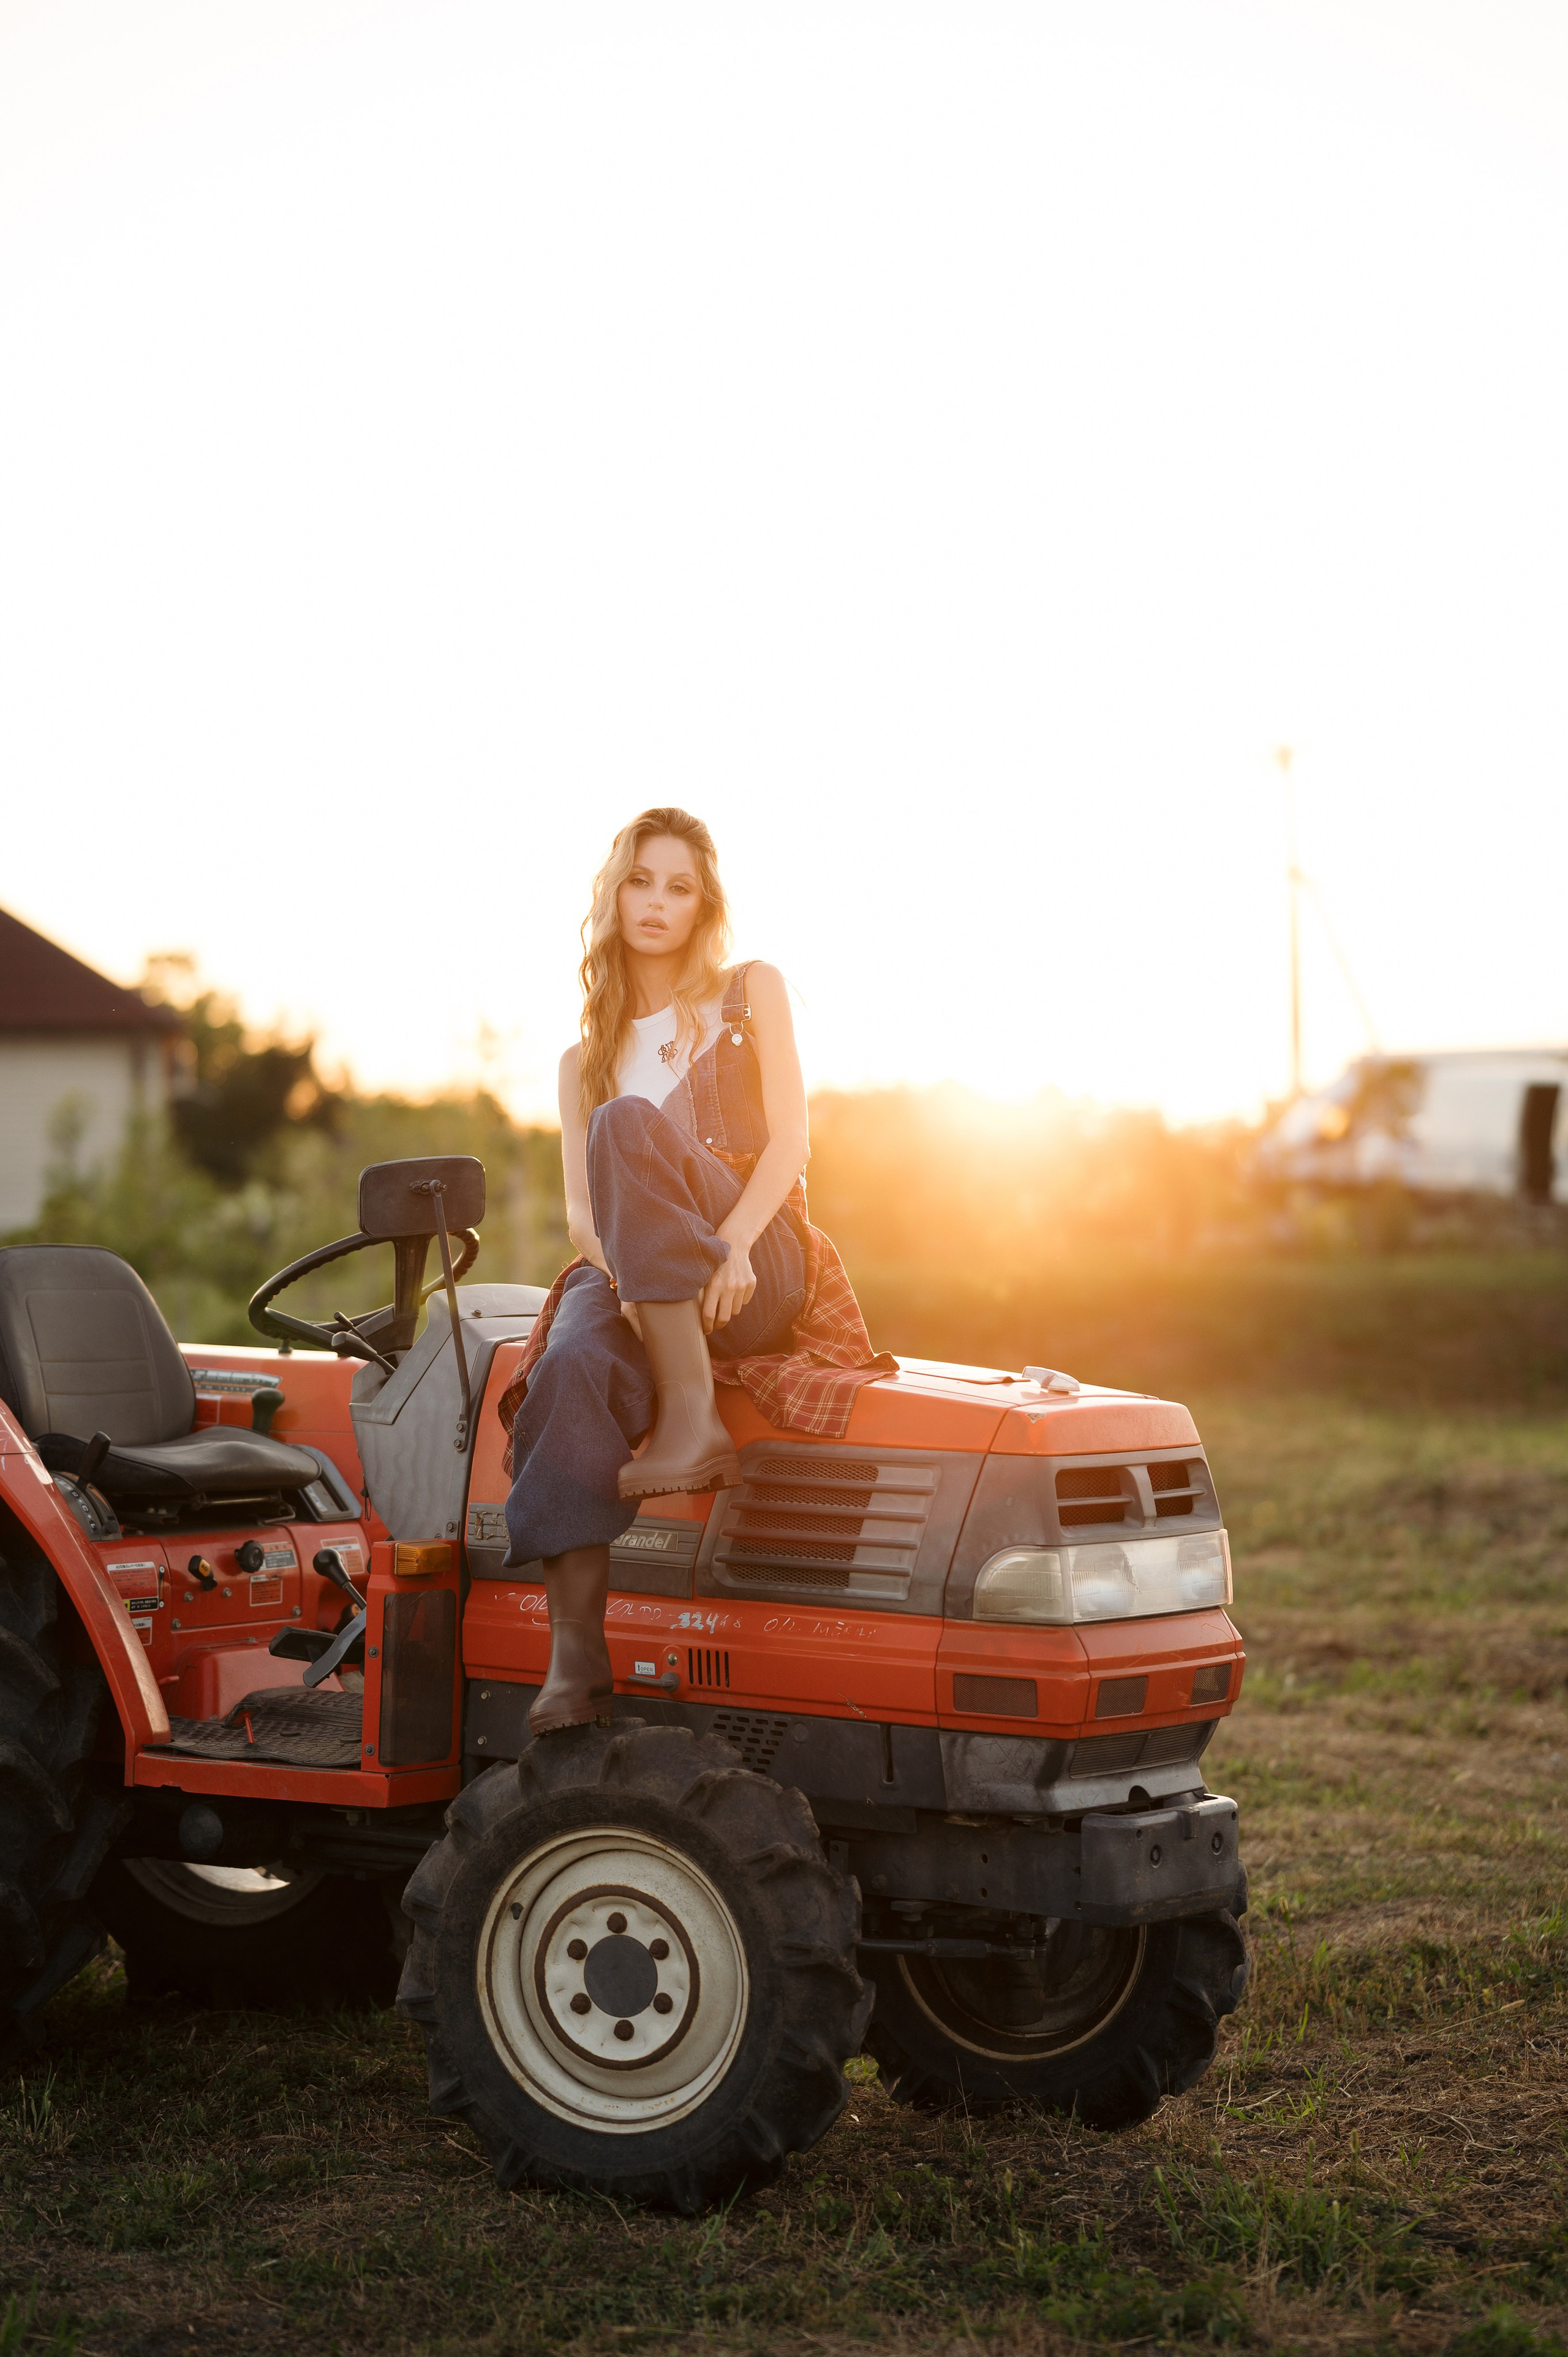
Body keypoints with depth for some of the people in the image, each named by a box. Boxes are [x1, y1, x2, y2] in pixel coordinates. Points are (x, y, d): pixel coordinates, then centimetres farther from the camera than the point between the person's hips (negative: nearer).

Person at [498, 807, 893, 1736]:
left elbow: (788, 1142, 2)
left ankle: (694, 1418, -40)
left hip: (760, 1269, -2)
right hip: (627, 1276, 2)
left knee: (629, 1125, -31)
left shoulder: (752, 994, 15)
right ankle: (576, 1655, -43)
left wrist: (729, 1244, -18)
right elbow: (580, 1209, 9)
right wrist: (625, 1267, -15)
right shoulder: (587, 1058, 22)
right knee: (569, 1372, -35)